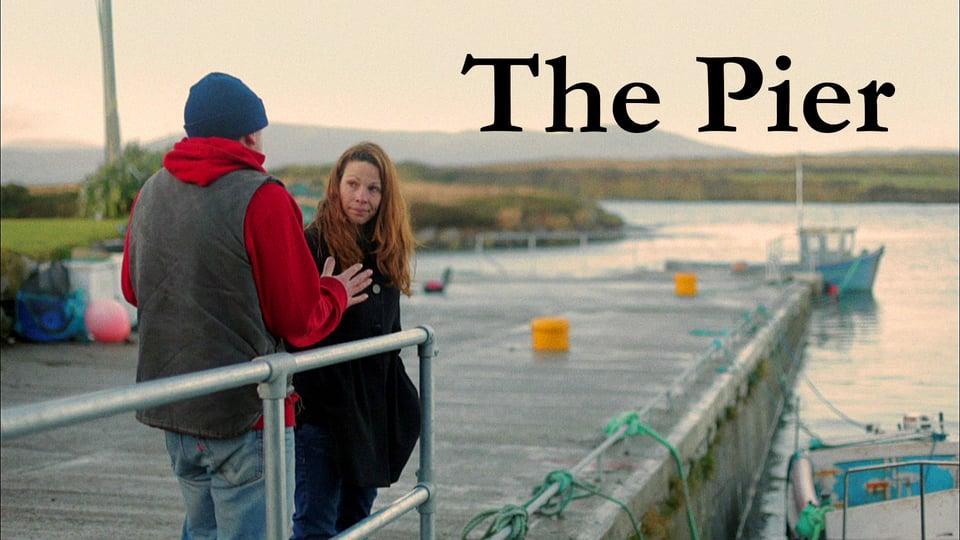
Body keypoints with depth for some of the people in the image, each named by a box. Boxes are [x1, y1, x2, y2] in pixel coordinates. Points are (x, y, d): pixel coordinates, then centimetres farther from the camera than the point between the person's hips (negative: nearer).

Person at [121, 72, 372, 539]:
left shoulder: (150, 194, 5)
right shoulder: (263, 199, -16)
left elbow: (133, 289, 19)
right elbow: (301, 321, -13)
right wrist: (335, 294, 7)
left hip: (170, 406, 7)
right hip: (245, 412, -7)